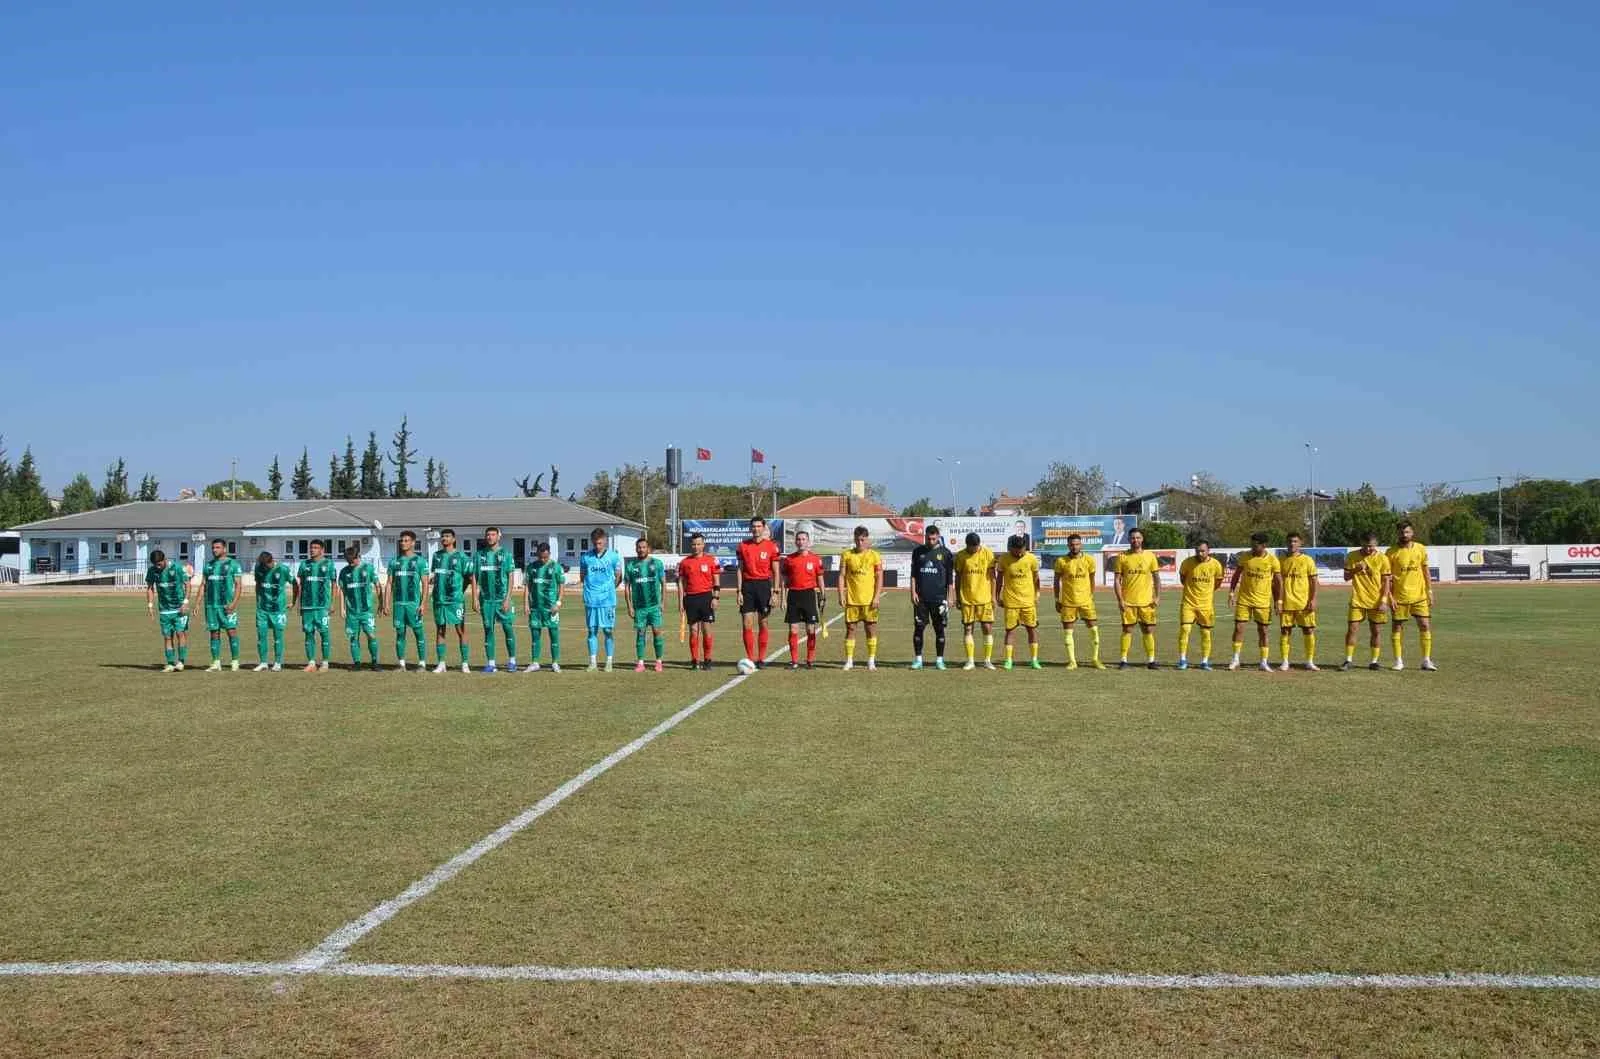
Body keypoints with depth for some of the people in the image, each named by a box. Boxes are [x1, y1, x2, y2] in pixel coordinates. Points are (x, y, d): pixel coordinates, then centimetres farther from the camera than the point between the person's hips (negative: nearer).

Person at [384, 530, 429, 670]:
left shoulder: (420, 561, 1)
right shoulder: (394, 562, 12)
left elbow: (425, 584, -3)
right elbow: (389, 584, 12)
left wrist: (423, 604, -12)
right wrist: (386, 603, 4)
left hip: (414, 603, -4)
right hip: (398, 603, 4)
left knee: (418, 632, -2)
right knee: (400, 633, 6)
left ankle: (422, 663, 2)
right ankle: (401, 664, 11)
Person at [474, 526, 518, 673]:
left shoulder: (506, 554, 2)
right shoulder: (480, 555, 9)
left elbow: (510, 578, -2)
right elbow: (474, 577, 10)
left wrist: (507, 599, -10)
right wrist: (475, 598, 2)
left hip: (502, 598, -3)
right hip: (486, 599, 3)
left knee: (508, 628, -2)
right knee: (488, 630, 5)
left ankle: (512, 661, 9)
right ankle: (490, 663, 10)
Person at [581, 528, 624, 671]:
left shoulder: (613, 556, 1)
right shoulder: (585, 557, 6)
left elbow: (618, 577, 8)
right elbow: (582, 577, 15)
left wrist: (608, 588, 5)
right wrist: (591, 587, 7)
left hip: (607, 600, -1)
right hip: (591, 600, 2)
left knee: (608, 631, 1)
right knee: (592, 631, 4)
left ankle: (609, 662, 8)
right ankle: (593, 662, 10)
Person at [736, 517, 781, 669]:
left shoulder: (771, 546, 0)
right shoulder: (743, 545, 6)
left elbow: (775, 572, 2)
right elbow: (740, 570, 7)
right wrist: (739, 591, 1)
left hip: (763, 585, -1)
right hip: (748, 585, 1)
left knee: (763, 624, 3)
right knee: (747, 624, -2)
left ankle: (762, 659, 11)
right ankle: (751, 658, 4)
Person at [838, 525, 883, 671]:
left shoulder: (874, 555, 1)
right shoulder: (847, 555, 4)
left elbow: (879, 577, 0)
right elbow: (842, 576, 5)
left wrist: (877, 597, -8)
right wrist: (841, 596, -4)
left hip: (869, 600, -1)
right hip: (851, 599, 1)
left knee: (871, 629, 3)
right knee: (850, 629, 3)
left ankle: (871, 661, 11)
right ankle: (849, 661, 9)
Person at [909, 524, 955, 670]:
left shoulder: (945, 553, 3)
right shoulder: (918, 551, 7)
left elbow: (950, 577, 4)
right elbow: (913, 574, 9)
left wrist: (949, 597, 0)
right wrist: (913, 592, -1)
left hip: (939, 597, -1)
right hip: (921, 597, 1)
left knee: (939, 629, 2)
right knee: (918, 627, 0)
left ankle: (939, 659, 9)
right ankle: (918, 659, 8)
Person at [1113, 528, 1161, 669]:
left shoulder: (1150, 556, 4)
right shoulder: (1122, 557, 1)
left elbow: (1157, 578, 9)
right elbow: (1117, 580, 1)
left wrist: (1157, 597, -1)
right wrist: (1120, 599, -7)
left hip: (1146, 601, 1)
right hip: (1128, 602, -1)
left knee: (1149, 630, 3)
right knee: (1127, 630, 0)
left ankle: (1151, 660, 10)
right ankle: (1124, 660, 6)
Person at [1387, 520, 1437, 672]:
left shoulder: (1421, 549, 5)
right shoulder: (1392, 552, -4)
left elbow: (1426, 571, 11)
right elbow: (1387, 576, -2)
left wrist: (1430, 591, 6)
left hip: (1419, 595, 2)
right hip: (1400, 597, -2)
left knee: (1425, 625, -2)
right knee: (1398, 627, 2)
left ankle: (1426, 661, 6)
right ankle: (1399, 661, 11)